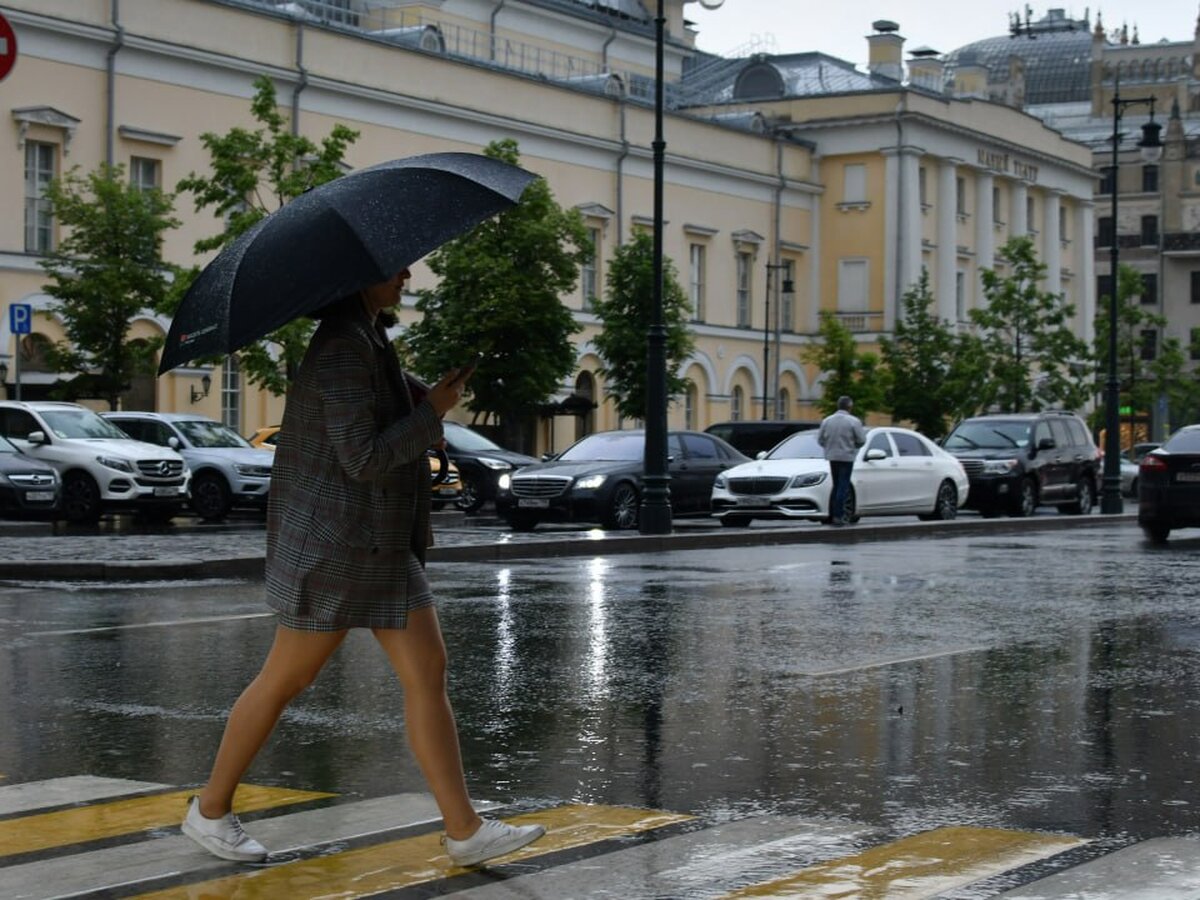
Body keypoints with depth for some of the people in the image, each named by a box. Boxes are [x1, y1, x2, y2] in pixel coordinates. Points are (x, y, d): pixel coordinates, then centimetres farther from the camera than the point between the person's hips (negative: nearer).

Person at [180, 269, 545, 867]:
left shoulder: (367, 335, 11)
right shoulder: (344, 347, -20)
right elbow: (364, 458, -24)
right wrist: (433, 410, -16)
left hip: (381, 546, 9)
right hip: (332, 542, -9)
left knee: (428, 672, 2)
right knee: (286, 679, 4)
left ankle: (464, 830, 3)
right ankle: (209, 810, 22)